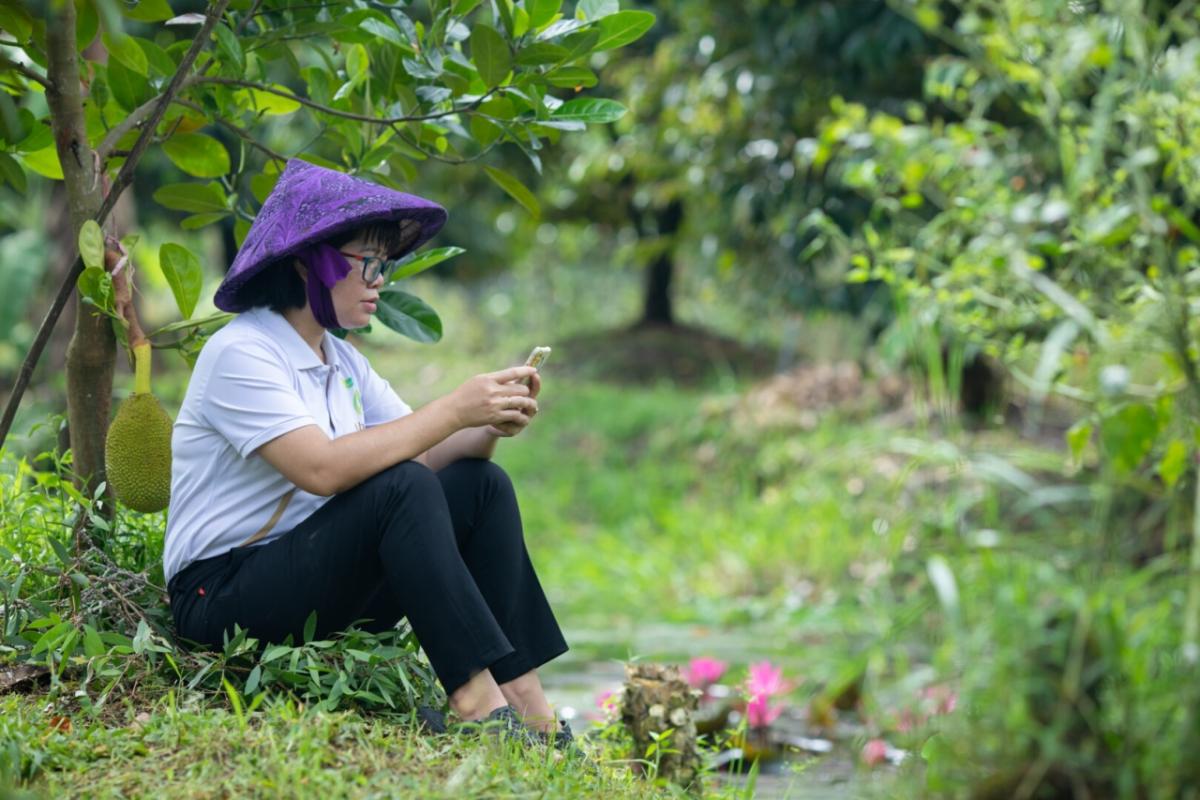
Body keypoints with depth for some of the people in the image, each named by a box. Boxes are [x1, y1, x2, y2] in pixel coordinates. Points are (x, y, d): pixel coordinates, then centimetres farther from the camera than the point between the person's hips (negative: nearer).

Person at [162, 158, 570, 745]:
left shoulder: (342, 361, 14)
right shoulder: (240, 354, -15)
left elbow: (424, 454, 7)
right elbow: (322, 468, -29)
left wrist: (490, 427, -14)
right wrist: (454, 410, -25)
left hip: (315, 588, 9)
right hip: (223, 598, -9)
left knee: (479, 484, -3)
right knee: (402, 488, -28)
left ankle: (525, 707, -12)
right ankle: (478, 701, -28)